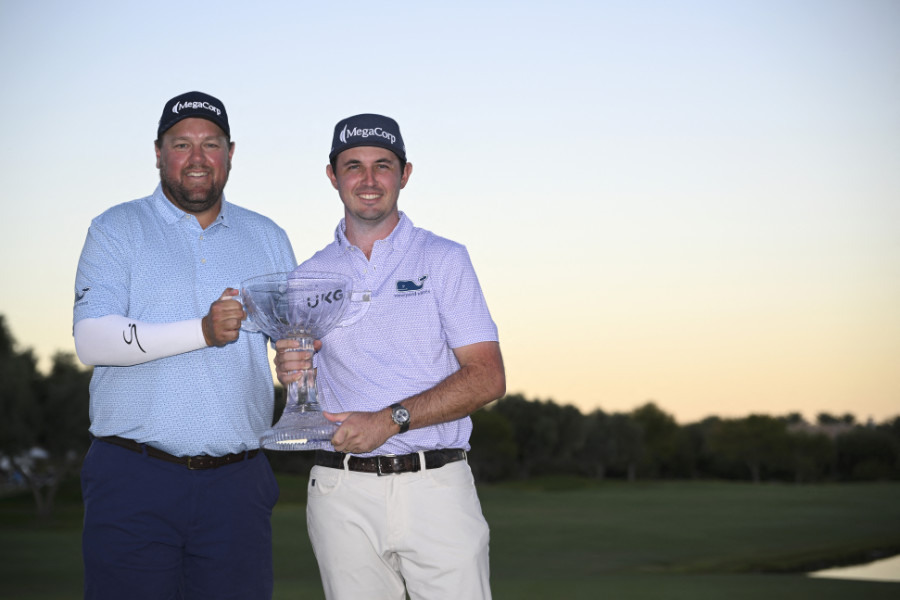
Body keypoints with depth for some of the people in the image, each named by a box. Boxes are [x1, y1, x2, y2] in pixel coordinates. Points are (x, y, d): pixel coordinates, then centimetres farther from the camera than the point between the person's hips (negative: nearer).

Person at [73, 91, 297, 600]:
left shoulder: (267, 238, 16)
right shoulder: (117, 230, 5)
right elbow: (92, 340, -9)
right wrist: (203, 331, -19)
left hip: (236, 482, 3)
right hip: (134, 480, -3)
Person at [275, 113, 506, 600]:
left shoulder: (443, 259, 6)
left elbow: (487, 378, -4)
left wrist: (390, 419, -14)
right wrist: (292, 374, -6)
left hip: (436, 486, -2)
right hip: (342, 492, 2)